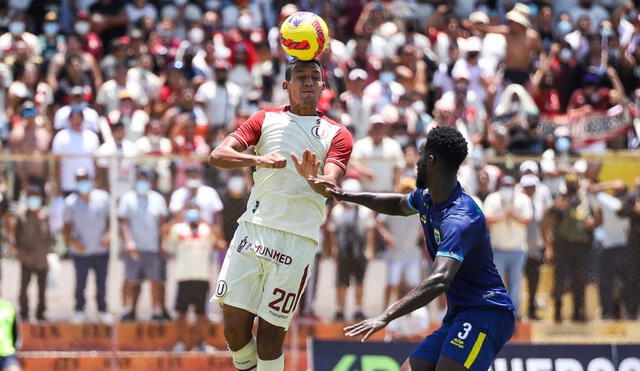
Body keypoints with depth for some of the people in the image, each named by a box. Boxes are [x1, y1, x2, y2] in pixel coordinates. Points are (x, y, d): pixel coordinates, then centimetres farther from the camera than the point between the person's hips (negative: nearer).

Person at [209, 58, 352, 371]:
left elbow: (330, 187, -6)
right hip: (253, 228, 2)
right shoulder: (266, 120, 15)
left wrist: (312, 177, -31)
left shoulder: (337, 135, 10)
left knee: (270, 334, -6)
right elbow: (218, 155, 2)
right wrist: (258, 159, -18)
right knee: (234, 327, -5)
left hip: (297, 240, -2)